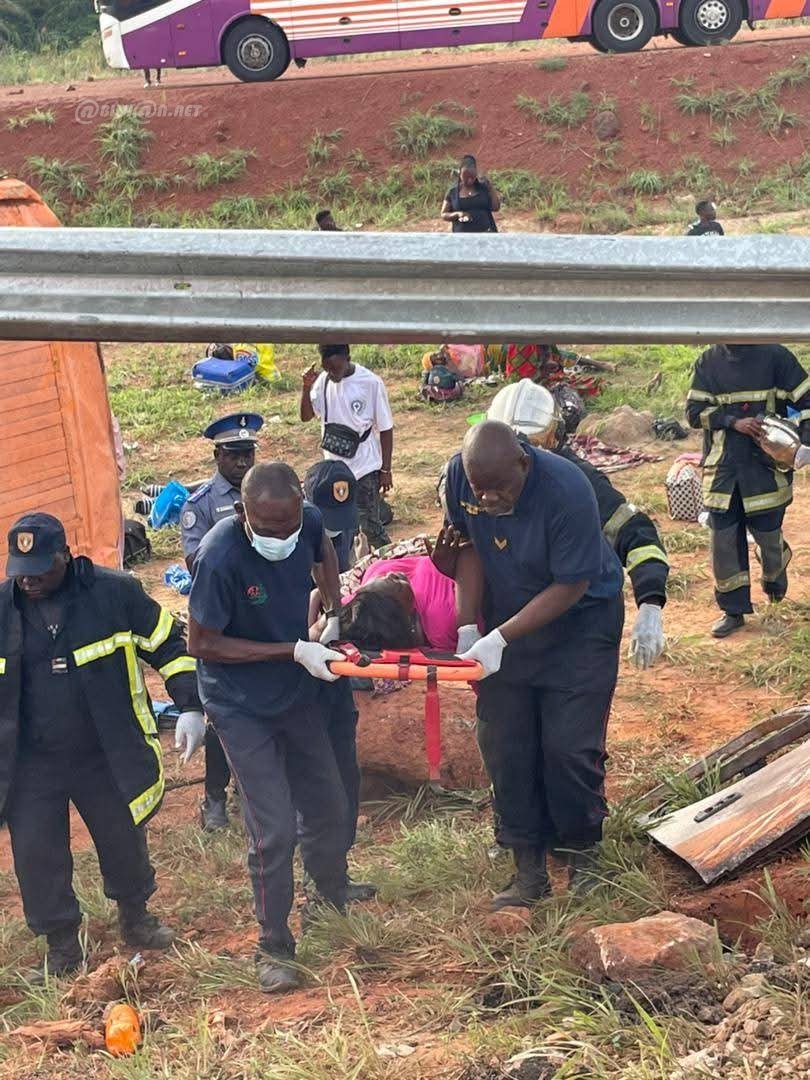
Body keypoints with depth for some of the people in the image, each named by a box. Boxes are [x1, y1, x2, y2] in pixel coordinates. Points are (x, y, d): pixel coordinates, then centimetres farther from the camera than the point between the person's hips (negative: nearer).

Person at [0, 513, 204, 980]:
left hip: (107, 756, -1)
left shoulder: (115, 592, -12)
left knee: (124, 841, 16)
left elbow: (170, 646, -2)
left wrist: (191, 707, -9)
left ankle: (135, 916, 44)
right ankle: (62, 945, 26)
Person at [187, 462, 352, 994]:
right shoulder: (221, 558, -32)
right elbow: (203, 644, -23)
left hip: (298, 692, 6)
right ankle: (274, 948, 12)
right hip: (243, 707, -6)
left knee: (329, 810, 16)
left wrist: (333, 610, -1)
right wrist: (295, 651, -25)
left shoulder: (308, 520, -15)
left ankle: (334, 906, 42)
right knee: (275, 833, -8)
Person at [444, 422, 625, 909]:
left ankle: (582, 851, 20)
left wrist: (500, 638, -28)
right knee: (504, 745, 3)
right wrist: (468, 627, -9)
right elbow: (471, 546, -2)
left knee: (569, 746, -6)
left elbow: (570, 587, -25)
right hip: (506, 619, 5)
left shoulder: (567, 490, -32)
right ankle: (529, 869, 15)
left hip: (580, 619, -4)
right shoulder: (460, 474, -17)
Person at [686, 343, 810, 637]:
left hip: (766, 468, -2)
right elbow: (694, 411, 0)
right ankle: (733, 610, 16)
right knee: (724, 539, 3)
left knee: (767, 534, 5)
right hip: (722, 468, 2)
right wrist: (734, 421, -16)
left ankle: (774, 578, 40)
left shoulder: (775, 356, -4)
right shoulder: (708, 362, 4)